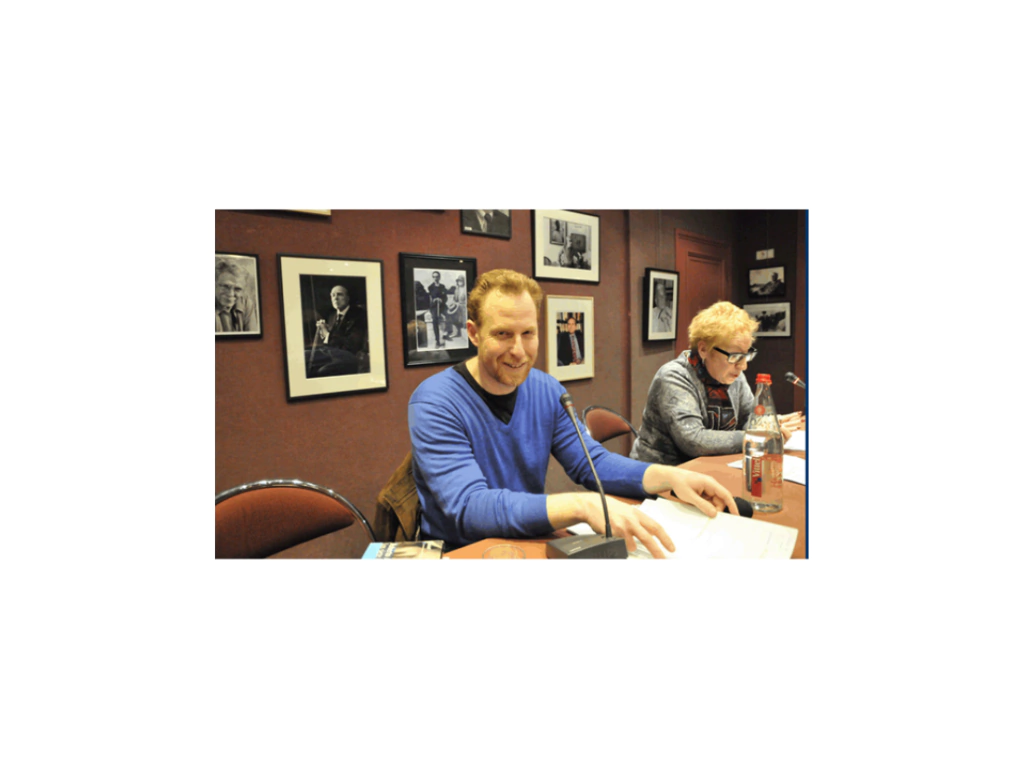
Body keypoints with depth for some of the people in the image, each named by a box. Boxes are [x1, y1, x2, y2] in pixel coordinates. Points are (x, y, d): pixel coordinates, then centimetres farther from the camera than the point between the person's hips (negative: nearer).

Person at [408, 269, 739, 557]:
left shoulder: (547, 391, 0)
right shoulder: (434, 403, -19)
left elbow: (591, 462, 0)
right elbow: (469, 508, -29)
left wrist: (668, 477, -18)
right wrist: (582, 505, -40)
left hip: (528, 542, 5)